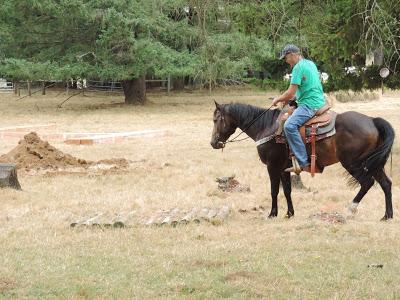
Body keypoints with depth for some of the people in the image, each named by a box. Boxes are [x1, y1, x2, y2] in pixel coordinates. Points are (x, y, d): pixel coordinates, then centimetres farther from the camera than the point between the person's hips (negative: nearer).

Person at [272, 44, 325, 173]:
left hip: (309, 104, -11)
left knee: (289, 125, -28)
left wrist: (277, 100, 3)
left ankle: (303, 163, -33)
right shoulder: (310, 64, 17)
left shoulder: (298, 67, -13)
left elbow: (290, 93, -14)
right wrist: (288, 99, 21)